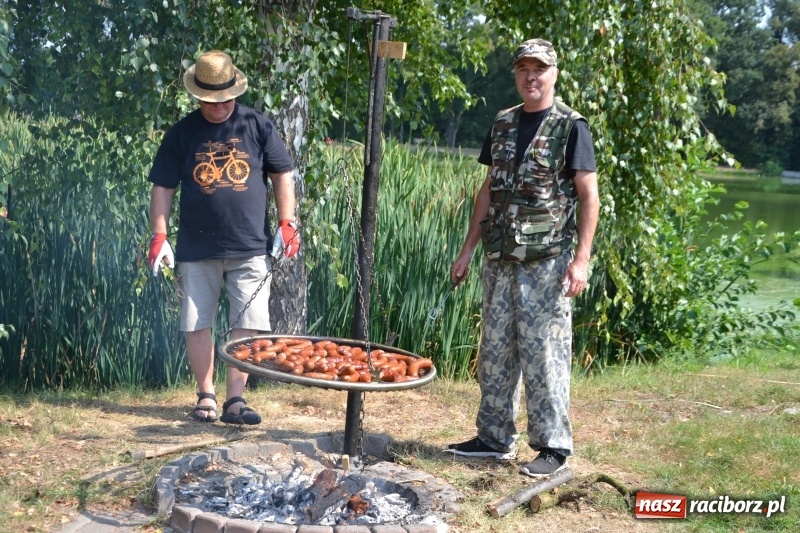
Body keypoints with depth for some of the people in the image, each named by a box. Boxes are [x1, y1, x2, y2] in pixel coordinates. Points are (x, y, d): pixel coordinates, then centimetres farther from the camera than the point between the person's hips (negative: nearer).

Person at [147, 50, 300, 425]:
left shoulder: (257, 126, 3)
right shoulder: (182, 134, 4)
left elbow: (283, 175, 7)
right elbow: (163, 187, 6)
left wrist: (287, 223, -1)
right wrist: (159, 236, -2)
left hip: (250, 248, -1)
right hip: (197, 250, 1)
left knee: (247, 325, -2)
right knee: (197, 325, 5)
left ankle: (235, 399, 7)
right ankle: (206, 396, 19)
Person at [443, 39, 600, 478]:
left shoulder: (570, 126, -3)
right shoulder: (503, 124, 14)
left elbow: (589, 197, -7)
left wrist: (581, 259, -15)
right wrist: (468, 249, 13)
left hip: (547, 260, -6)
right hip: (500, 258, 6)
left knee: (544, 351, -4)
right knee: (496, 350, 11)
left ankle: (553, 446, 5)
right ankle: (495, 438, 22)